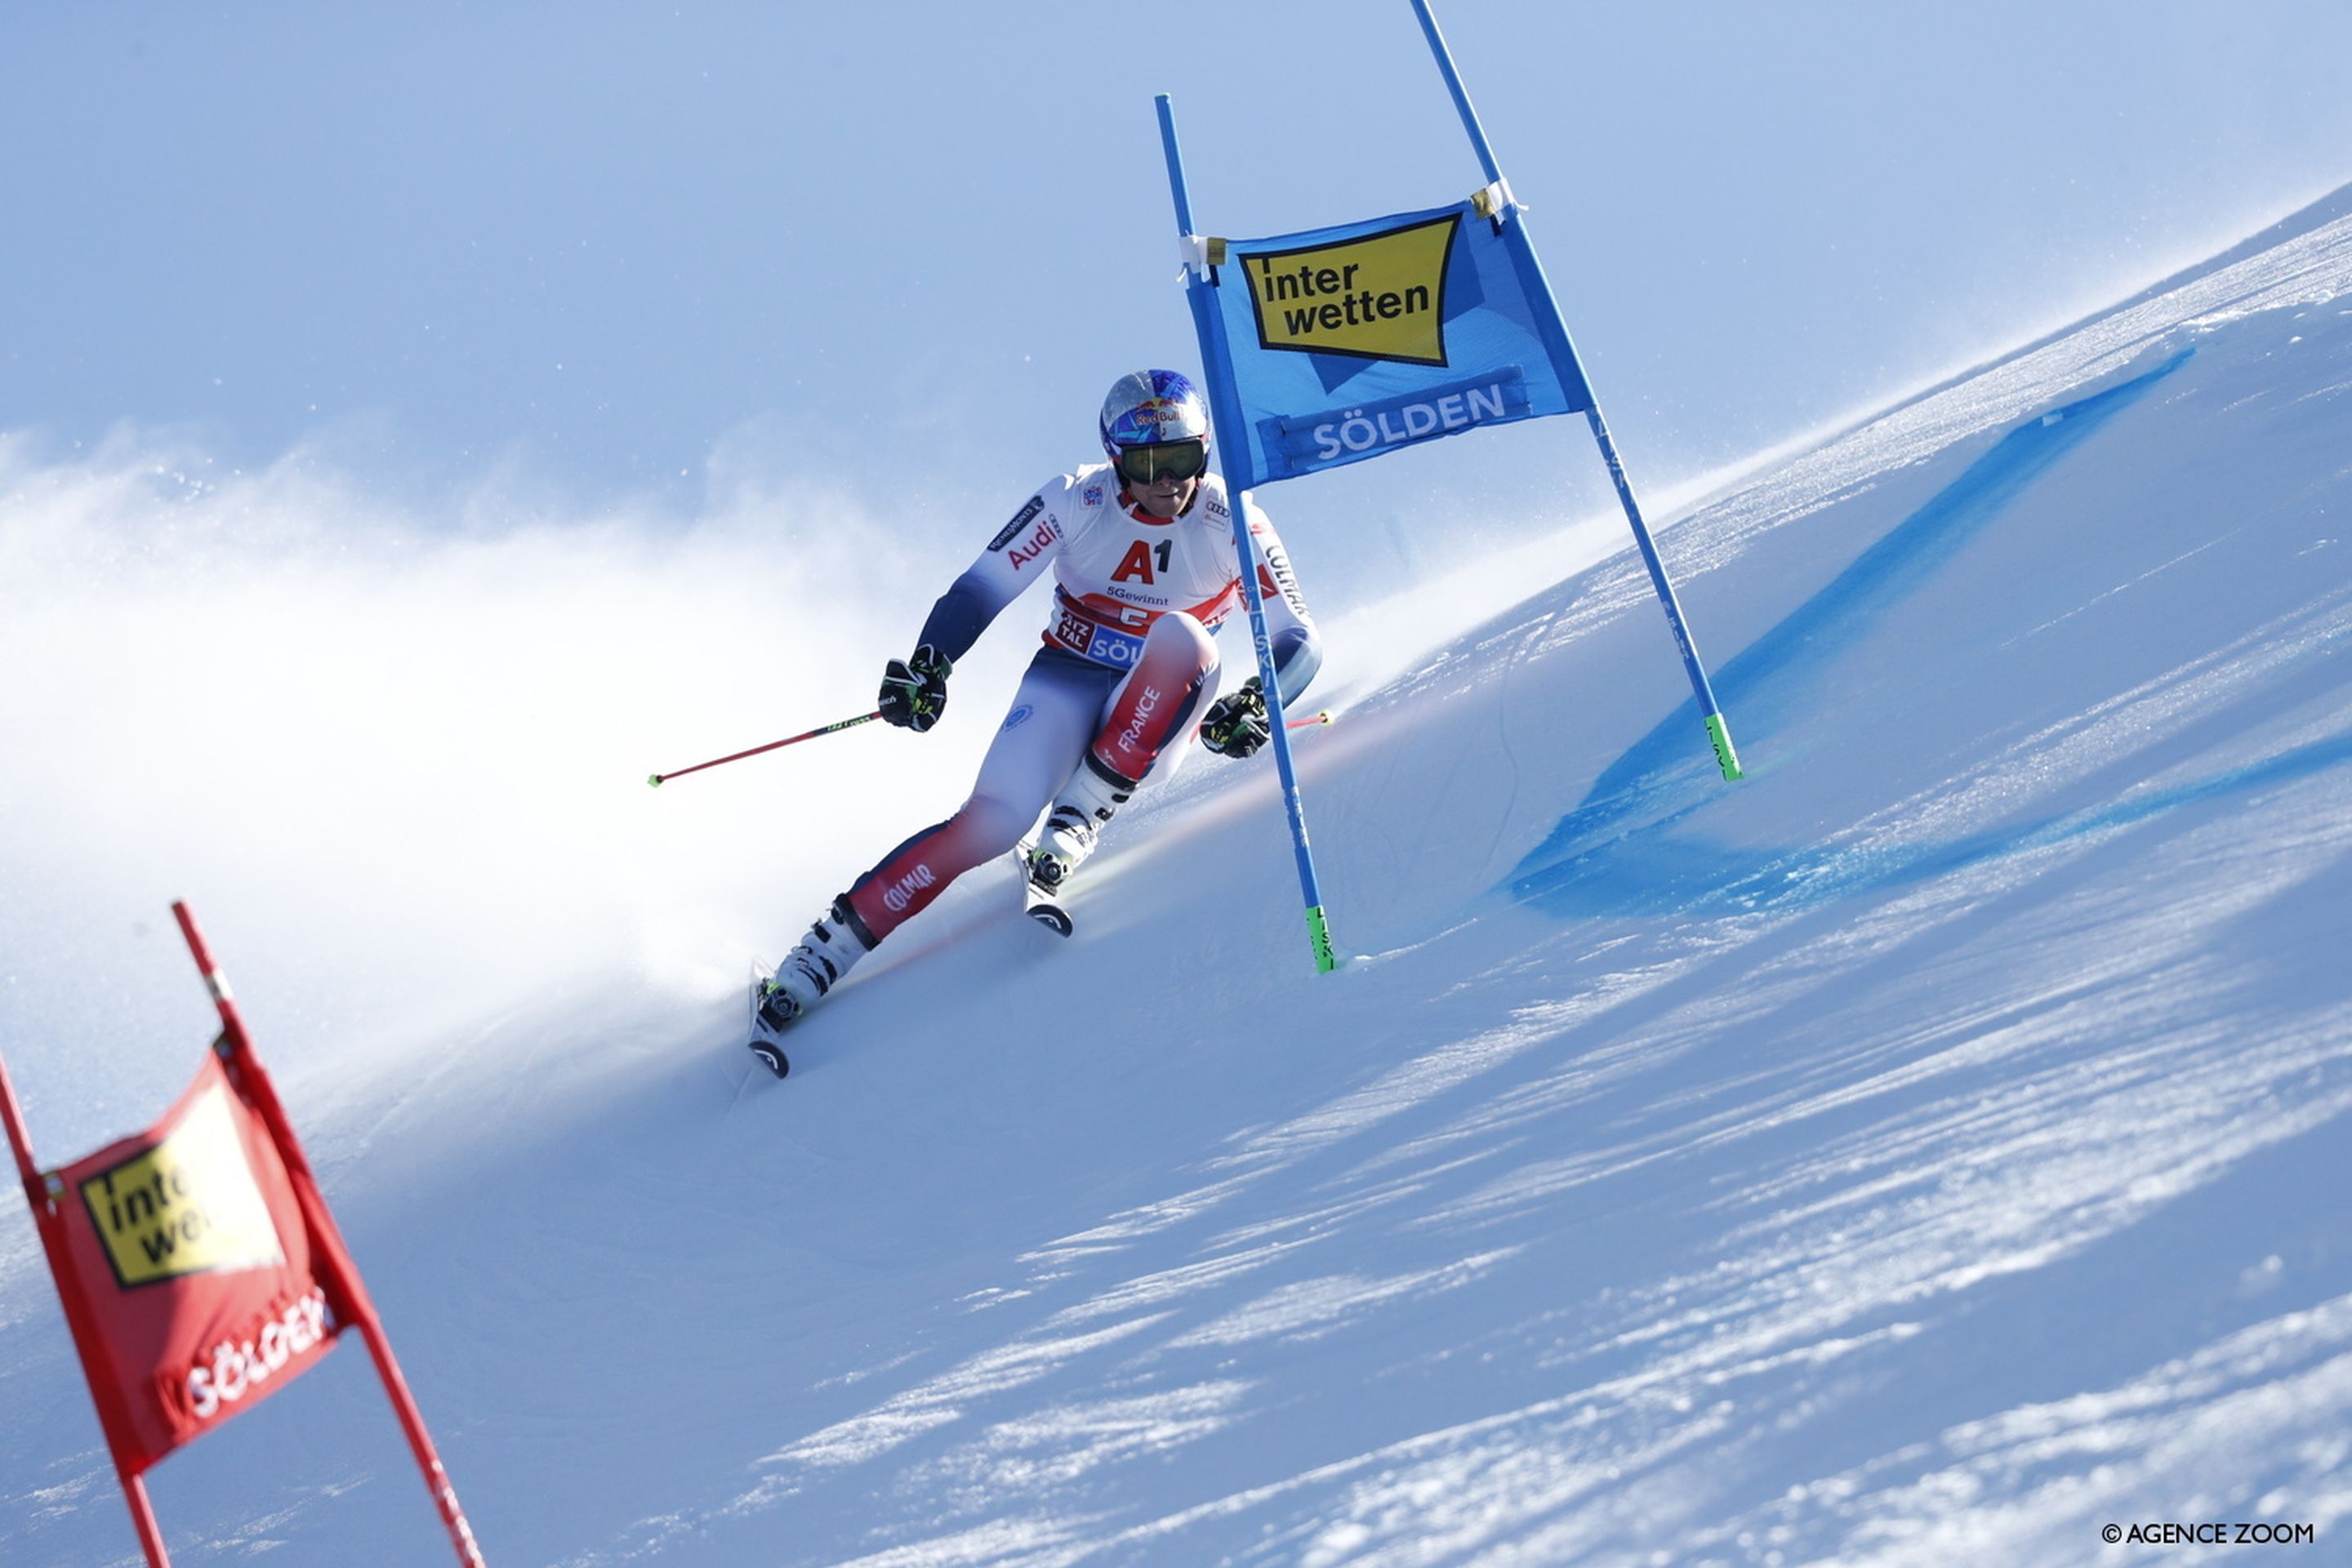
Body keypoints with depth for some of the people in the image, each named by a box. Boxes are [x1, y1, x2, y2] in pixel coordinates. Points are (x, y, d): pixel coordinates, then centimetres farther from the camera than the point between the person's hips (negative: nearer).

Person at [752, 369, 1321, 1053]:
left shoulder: (1232, 525, -11)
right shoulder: (1077, 501, -12)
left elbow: (1300, 642, -8)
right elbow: (984, 585, -13)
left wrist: (1252, 708, -26)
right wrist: (929, 663, -30)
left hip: (1151, 715, 1)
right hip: (1067, 683, -1)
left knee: (1182, 639, -33)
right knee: (996, 818, -27)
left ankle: (1079, 822, -25)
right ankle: (825, 952, -23)